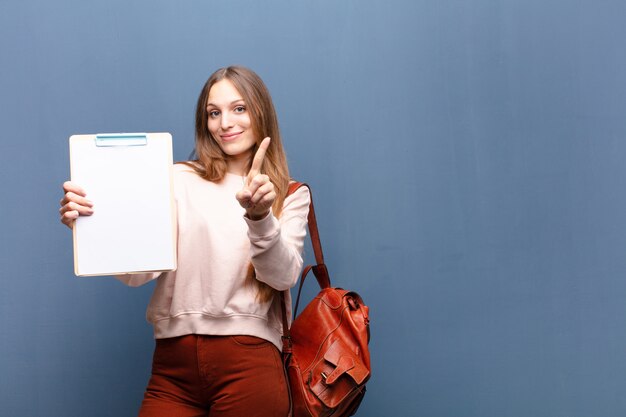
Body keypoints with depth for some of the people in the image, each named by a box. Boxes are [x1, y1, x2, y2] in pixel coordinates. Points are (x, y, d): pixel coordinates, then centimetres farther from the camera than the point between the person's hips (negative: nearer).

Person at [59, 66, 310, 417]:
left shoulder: (291, 196, 9)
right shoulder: (179, 181, 7)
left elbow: (284, 276, -6)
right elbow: (138, 271, -1)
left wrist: (260, 216, -24)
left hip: (247, 361, -1)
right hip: (173, 364, 1)